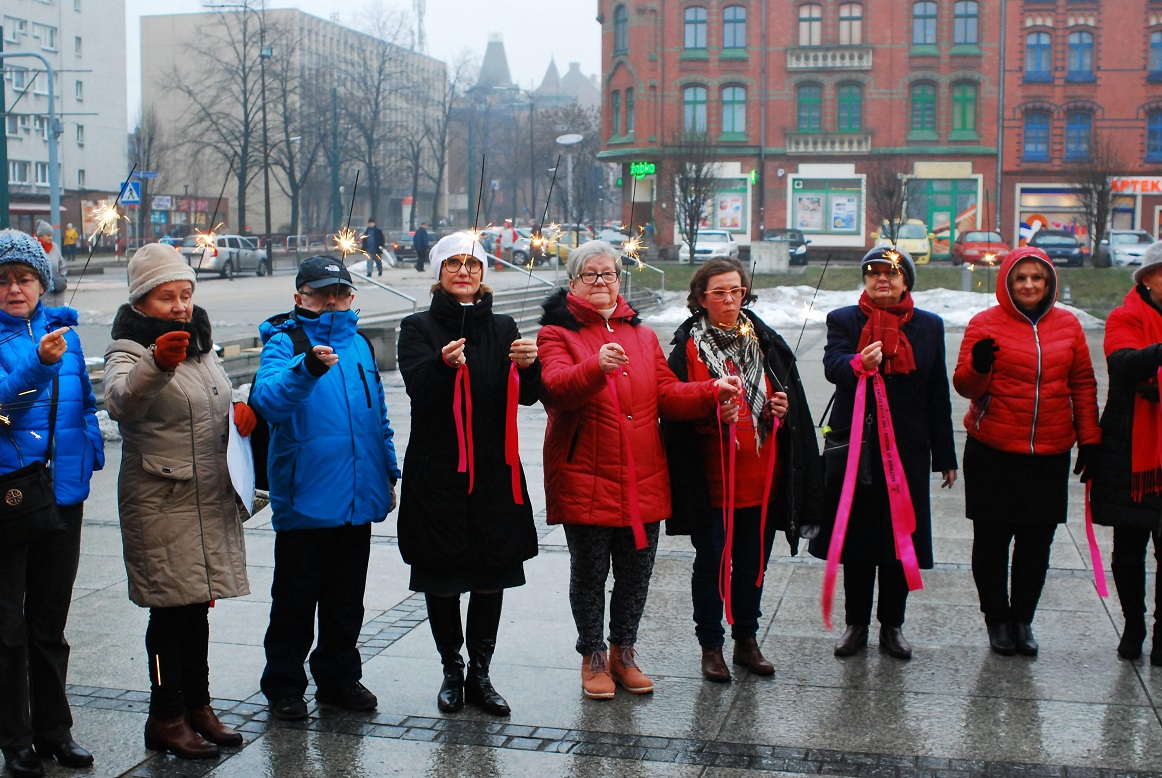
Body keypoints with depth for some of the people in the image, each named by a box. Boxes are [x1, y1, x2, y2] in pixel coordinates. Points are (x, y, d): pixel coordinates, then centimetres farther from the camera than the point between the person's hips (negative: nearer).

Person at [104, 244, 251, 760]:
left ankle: (197, 707, 25)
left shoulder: (200, 345, 12)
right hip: (160, 501, -7)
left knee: (198, 605, 14)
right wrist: (157, 364, -52)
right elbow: (122, 403, -33)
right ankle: (166, 718, 11)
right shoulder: (129, 350, -11)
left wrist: (240, 416, 3)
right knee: (171, 610, -1)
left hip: (212, 500, 7)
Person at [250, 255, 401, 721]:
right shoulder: (284, 343, -7)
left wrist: (388, 473, 20)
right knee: (295, 600, 6)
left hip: (357, 498, 6)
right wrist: (307, 368, -43)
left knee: (346, 600, 16)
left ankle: (339, 678, 30)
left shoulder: (359, 345, 12)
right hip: (304, 500, -5)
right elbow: (268, 400, -27)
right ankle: (284, 685, 19)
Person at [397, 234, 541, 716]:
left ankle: (480, 673, 17)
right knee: (441, 575, 3)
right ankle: (452, 671, 19)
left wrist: (529, 366, -24)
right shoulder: (419, 329, 2)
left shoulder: (502, 329, 10)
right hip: (436, 472, -2)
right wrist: (443, 364, -37)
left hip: (495, 471, 2)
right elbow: (418, 389, -16)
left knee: (492, 575, 5)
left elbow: (527, 396, -2)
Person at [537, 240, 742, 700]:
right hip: (585, 483, -4)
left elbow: (667, 395, 10)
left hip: (643, 483, 5)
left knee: (636, 574, 12)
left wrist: (713, 393, -7)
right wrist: (596, 366, -39)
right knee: (589, 574, 6)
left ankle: (623, 654, 30)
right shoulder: (557, 334, -1)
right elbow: (555, 387, -21)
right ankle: (593, 658, 23)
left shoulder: (642, 336, 16)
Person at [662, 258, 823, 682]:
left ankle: (746, 640, 28)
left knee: (753, 562, 12)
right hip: (711, 480, -3)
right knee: (711, 562, 4)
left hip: (761, 476, 4)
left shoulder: (767, 342, 9)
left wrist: (784, 409, -7)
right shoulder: (688, 348, -3)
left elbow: (795, 400, 14)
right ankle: (711, 645, 18)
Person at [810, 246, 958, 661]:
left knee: (900, 540, 6)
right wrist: (859, 363, -41)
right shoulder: (843, 320, 3)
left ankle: (892, 624, 21)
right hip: (855, 449, -1)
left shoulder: (929, 326, 8)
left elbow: (938, 396, 9)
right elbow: (832, 364, -17)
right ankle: (856, 624, 20)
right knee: (856, 538, 6)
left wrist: (945, 457, 8)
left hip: (907, 451, 1)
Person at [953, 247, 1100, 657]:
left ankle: (1023, 619, 22)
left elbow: (1083, 385, 13)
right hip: (993, 452, -2)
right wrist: (978, 366, -24)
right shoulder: (986, 324, -2)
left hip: (1050, 454, 2)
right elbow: (965, 385, -3)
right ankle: (997, 619, 20)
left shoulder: (1068, 325, 7)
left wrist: (1089, 438, 10)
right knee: (992, 539, 5)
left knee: (1037, 541, 7)